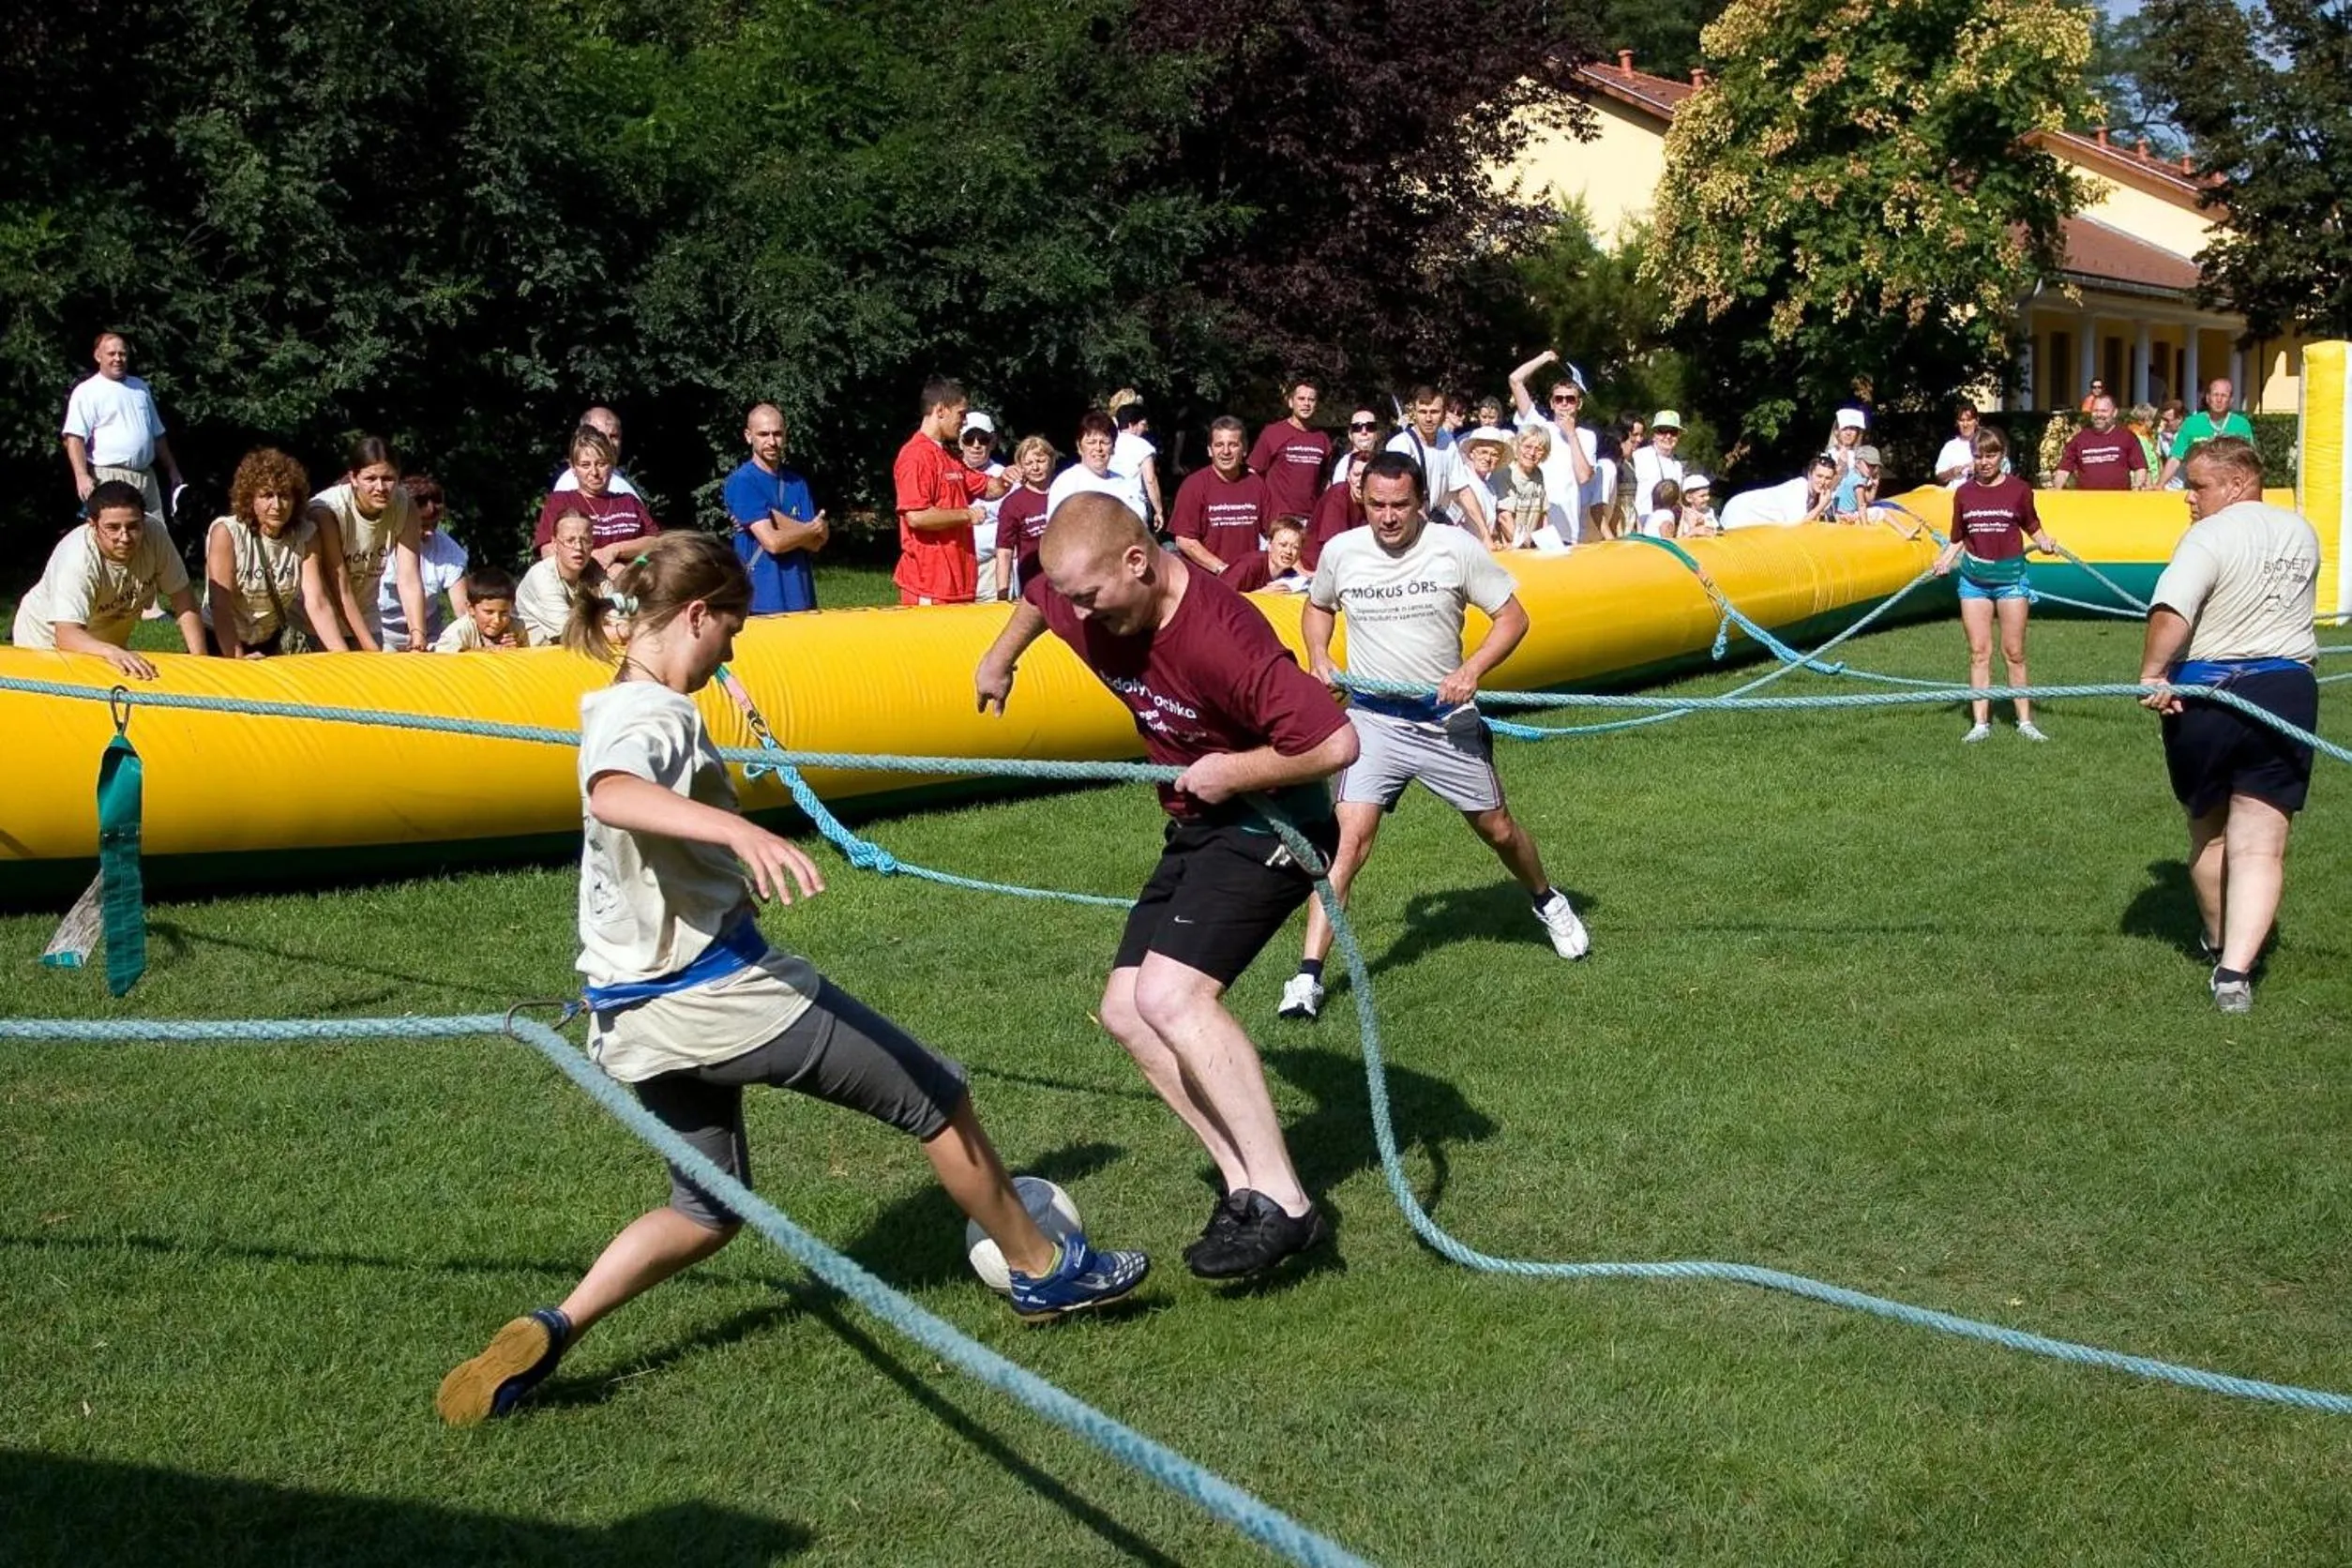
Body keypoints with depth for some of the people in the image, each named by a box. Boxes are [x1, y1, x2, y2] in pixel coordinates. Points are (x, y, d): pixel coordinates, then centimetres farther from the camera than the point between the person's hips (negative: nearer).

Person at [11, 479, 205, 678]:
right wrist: (112, 652, -62)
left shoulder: (155, 538, -23)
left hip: (108, 639, 4)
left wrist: (199, 659, -23)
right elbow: (67, 636, -43)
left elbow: (182, 598, -13)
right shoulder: (76, 559, -34)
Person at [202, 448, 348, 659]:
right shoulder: (226, 532, -18)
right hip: (222, 642, -4)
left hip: (272, 641, 4)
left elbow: (318, 603, -15)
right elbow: (220, 605, -24)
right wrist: (237, 658, -33)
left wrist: (342, 656, -27)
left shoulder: (306, 535, -8)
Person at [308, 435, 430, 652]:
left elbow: (409, 581, -17)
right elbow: (341, 590, -24)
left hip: (366, 620, 4)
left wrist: (418, 644, -28)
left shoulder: (405, 508, -12)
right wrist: (371, 650, -26)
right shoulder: (326, 511, -24)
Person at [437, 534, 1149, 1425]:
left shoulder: (616, 706, 13)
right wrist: (743, 832, -55)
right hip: (719, 992, -10)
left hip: (641, 1012, 10)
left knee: (706, 1211, 21)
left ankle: (549, 1333, 3)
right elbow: (612, 795, -41)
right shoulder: (655, 713, -17)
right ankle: (1044, 1272, 20)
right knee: (937, 1097, 6)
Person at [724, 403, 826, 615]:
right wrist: (812, 529, 2)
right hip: (760, 602, -5)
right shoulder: (741, 482, -6)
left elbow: (816, 543, 2)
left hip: (801, 598, 5)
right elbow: (772, 542, -14)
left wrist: (775, 519, -10)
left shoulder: (797, 483, 12)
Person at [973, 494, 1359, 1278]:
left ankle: (1283, 1205, -21)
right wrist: (1000, 659, 38)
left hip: (1267, 825, -9)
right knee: (1126, 1010, 4)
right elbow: (1038, 597, 22)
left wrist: (1233, 772, -21)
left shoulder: (1218, 637, -31)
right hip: (1197, 831, 9)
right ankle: (1245, 1184, 3)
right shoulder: (1088, 606, -5)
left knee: (1169, 995, -25)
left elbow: (1336, 743, -33)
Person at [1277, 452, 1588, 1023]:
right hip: (1372, 717, 0)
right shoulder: (1340, 553, -4)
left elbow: (1513, 616, -2)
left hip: (1446, 715, 1)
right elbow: (1317, 606, 18)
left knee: (1497, 827, 15)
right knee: (1350, 838, -15)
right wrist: (1318, 657, -2)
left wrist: (1472, 670, -17)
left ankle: (1548, 902, 47)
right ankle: (1309, 976, -14)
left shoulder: (1456, 549, -9)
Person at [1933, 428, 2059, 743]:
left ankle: (2025, 721, 9)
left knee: (2014, 652, 1)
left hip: (2010, 575, -2)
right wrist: (1944, 560, -5)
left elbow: (2032, 527, 8)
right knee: (1979, 652, 2)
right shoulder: (1964, 493, 5)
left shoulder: (2019, 489, -1)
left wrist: (2043, 541, -12)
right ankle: (1980, 723, 6)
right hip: (1974, 577, 2)